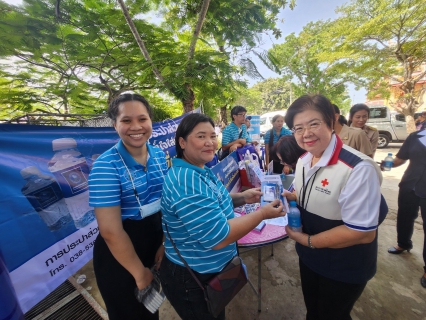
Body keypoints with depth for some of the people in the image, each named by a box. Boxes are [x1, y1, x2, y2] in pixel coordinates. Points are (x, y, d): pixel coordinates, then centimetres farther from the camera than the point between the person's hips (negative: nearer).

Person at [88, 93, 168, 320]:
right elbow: (111, 231, -22)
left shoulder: (160, 155, -6)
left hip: (155, 242, 5)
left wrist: (166, 242, -4)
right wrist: (140, 273, -11)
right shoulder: (106, 167, -24)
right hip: (120, 255, -5)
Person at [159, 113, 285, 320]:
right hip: (192, 281, -9)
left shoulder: (198, 171, -1)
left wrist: (242, 198, -3)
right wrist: (262, 213, -22)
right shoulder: (187, 182, -33)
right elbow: (218, 237, -32)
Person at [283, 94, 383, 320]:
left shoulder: (358, 168, -29)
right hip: (309, 257, 7)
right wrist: (289, 197, -9)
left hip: (344, 269, -6)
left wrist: (308, 241, -22)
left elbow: (363, 233, -27)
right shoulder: (303, 161, -4)